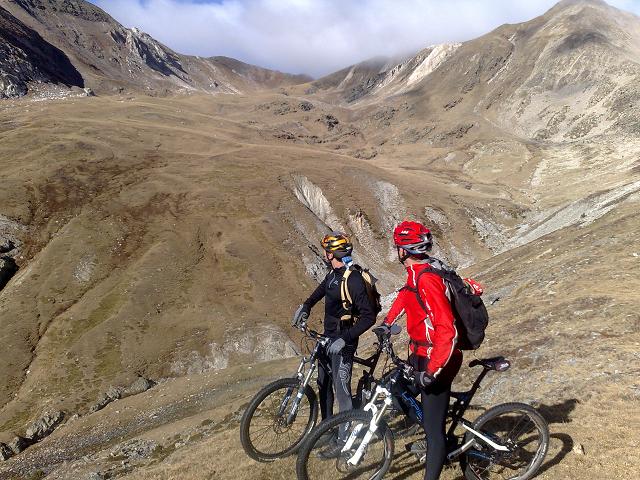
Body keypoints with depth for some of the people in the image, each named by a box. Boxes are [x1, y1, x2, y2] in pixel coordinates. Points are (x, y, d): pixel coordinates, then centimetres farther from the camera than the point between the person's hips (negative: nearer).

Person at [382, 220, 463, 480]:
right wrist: (388, 321, 30)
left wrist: (432, 370, -27)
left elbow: (447, 330, -31)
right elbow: (406, 294, 26)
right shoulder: (418, 271, 4)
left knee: (433, 428, -2)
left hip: (434, 360, -10)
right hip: (422, 352, 10)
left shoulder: (427, 279, -26)